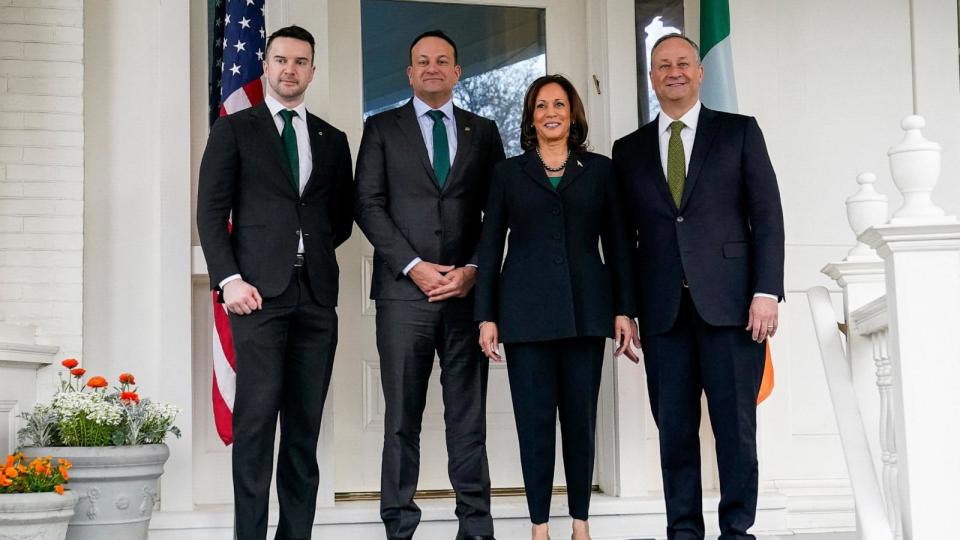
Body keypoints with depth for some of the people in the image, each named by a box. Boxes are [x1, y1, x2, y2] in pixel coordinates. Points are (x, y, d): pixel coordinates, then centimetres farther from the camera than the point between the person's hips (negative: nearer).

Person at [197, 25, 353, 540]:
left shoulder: (332, 140, 17)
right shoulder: (233, 130, 7)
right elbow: (211, 211, 0)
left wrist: (309, 248, 7)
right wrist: (228, 279, -10)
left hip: (316, 293, 4)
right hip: (260, 290, -4)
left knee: (305, 423, 4)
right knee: (257, 416, -9)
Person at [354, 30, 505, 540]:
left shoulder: (483, 131, 14)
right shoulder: (382, 128, 9)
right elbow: (368, 205, 0)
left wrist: (473, 269, -5)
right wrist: (414, 266, -10)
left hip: (468, 289, 2)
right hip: (404, 289, -1)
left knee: (468, 412, 4)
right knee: (402, 413, 0)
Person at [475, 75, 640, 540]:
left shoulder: (599, 170, 11)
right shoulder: (509, 172, 10)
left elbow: (618, 244, 9)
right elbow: (489, 246, 7)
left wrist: (623, 309, 1)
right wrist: (486, 316, -1)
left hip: (585, 309, 1)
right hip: (526, 310, 0)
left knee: (581, 418, 3)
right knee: (534, 419, -1)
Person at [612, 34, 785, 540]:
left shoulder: (739, 132, 8)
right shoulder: (629, 149, 14)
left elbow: (767, 216, 2)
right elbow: (623, 233, 13)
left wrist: (766, 292, -7)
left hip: (729, 303, -2)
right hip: (663, 309, 2)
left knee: (735, 424, 0)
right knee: (674, 428, 4)